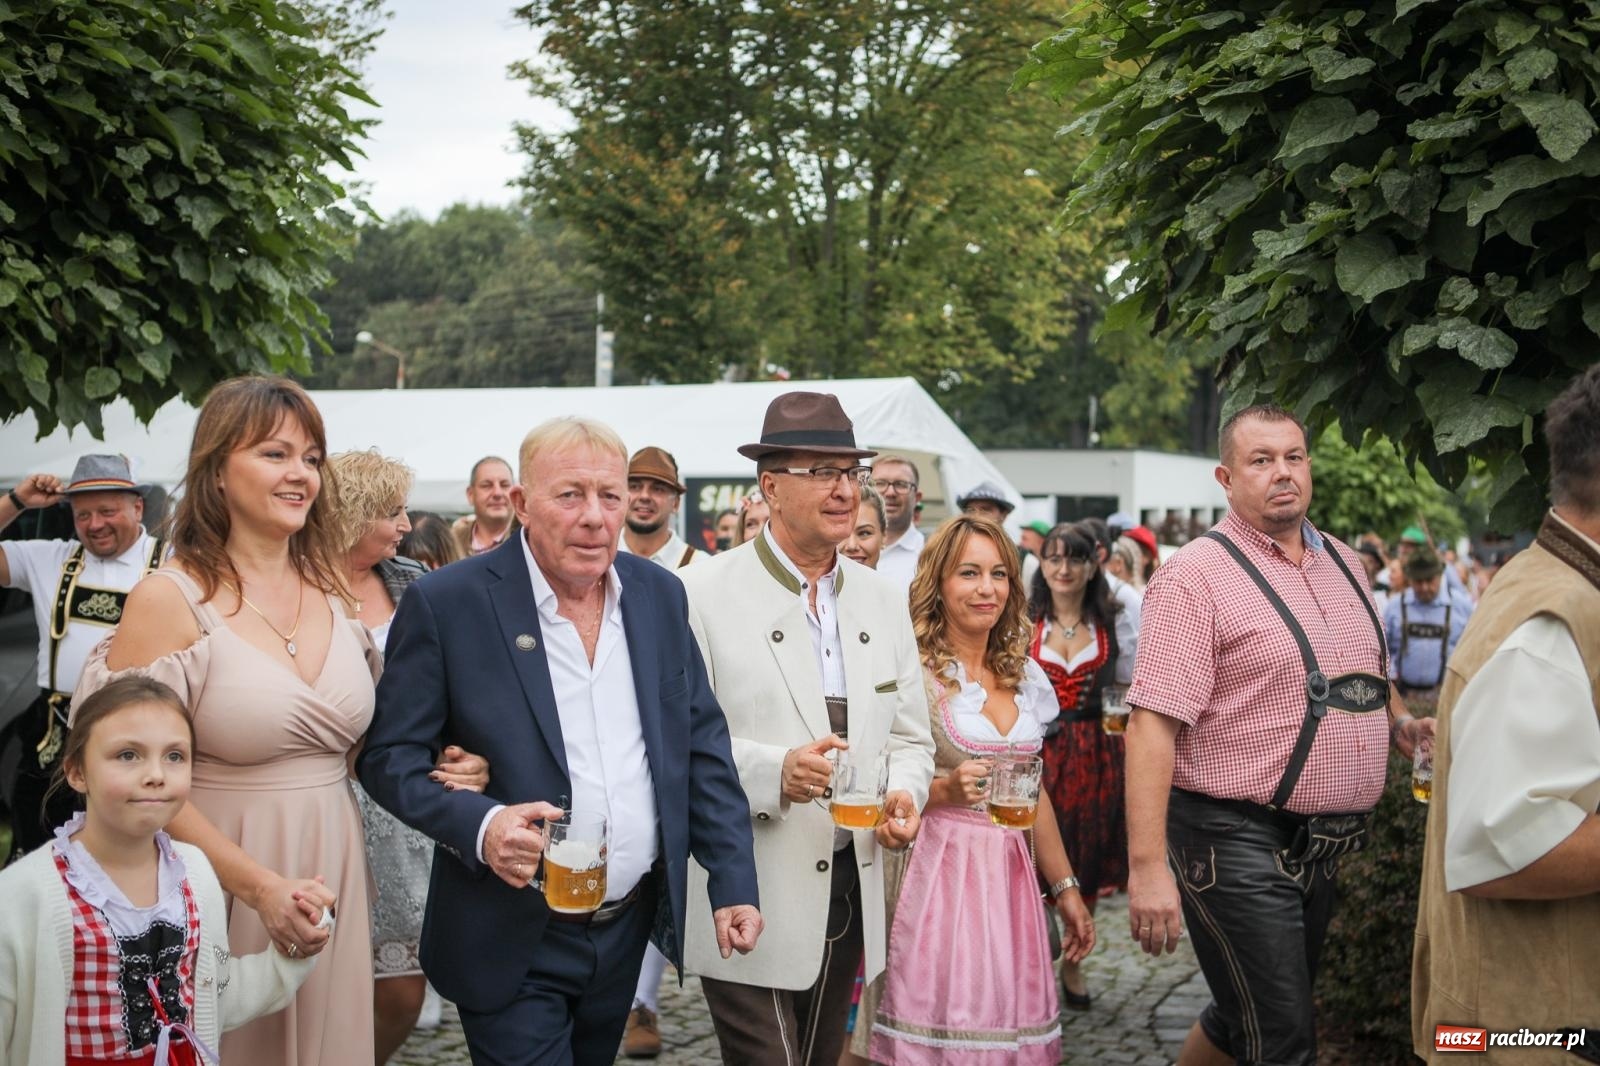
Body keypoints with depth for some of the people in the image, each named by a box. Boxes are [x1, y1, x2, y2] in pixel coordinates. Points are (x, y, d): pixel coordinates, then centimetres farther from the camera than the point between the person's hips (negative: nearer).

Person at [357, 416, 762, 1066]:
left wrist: (733, 883, 1)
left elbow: (702, 744, 8)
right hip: (514, 943, -5)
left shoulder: (660, 595, 3)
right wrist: (479, 824, -26)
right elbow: (388, 754, -9)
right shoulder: (446, 603, -12)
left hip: (629, 931, 5)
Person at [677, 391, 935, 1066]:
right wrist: (774, 772, -27)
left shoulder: (884, 602, 10)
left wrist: (904, 794, -7)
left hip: (851, 899, 6)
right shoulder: (704, 595, -9)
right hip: (748, 904, -5)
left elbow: (909, 738, 14)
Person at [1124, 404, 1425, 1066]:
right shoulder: (1196, 575, -13)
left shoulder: (1343, 564, 11)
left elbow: (1367, 671, 28)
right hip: (1238, 843, -7)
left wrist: (1401, 723, 6)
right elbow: (1152, 721, -21)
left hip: (1323, 846, 8)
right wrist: (1147, 865, -27)